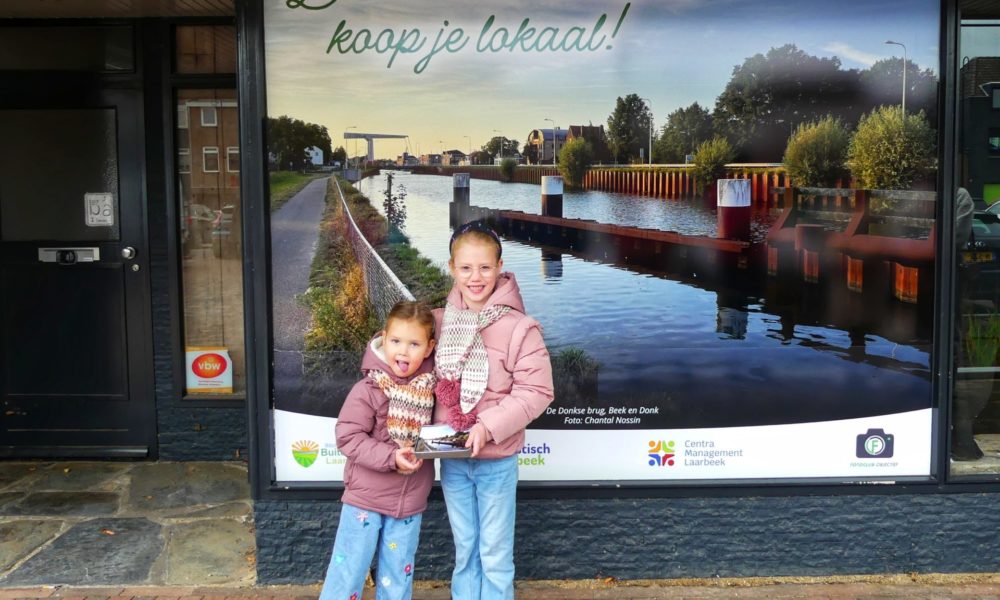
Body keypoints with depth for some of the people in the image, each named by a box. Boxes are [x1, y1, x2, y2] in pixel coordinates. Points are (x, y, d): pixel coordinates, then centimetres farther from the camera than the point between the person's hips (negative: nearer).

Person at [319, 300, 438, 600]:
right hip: (366, 497, -4)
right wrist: (391, 457, -25)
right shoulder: (369, 389, -17)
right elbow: (348, 437, -17)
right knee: (348, 571, 6)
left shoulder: (430, 384, -4)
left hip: (410, 500, 4)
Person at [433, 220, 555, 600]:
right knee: (464, 550, 19)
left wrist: (489, 426, -23)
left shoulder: (520, 328, -16)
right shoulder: (440, 321, -2)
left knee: (495, 554, 11)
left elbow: (536, 391, -15)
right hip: (451, 459, 4)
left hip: (496, 460, -4)